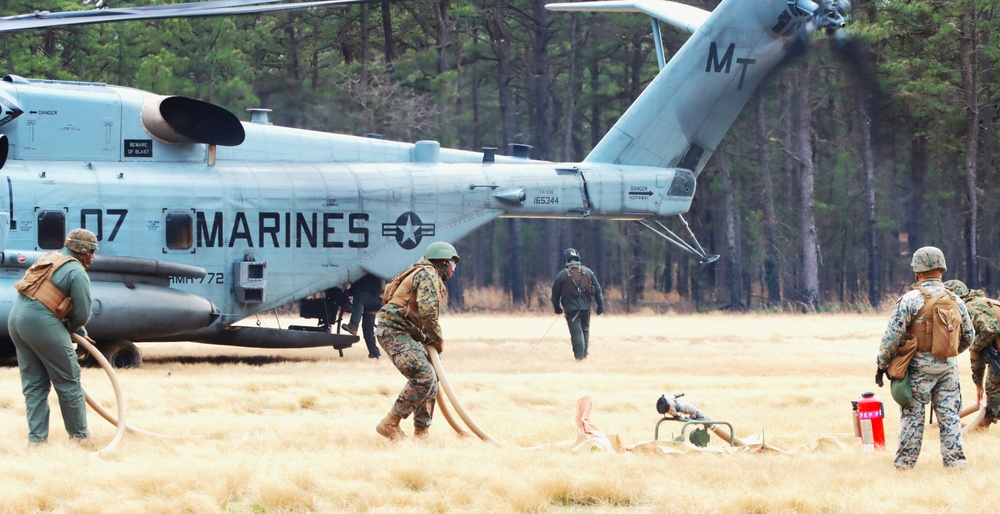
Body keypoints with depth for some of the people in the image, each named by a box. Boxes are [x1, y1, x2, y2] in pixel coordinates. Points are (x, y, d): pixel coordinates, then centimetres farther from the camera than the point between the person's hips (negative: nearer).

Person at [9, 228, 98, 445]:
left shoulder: (50, 259, 21)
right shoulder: (77, 272, -5)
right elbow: (82, 314, -8)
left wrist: (74, 328, 18)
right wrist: (71, 328, 15)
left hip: (16, 317, 8)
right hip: (41, 322, -8)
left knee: (33, 383, 13)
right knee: (68, 380, 5)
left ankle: (36, 436, 9)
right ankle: (78, 433, 11)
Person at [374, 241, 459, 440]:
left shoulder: (430, 276, 25)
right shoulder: (428, 275, -9)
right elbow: (427, 311, -21)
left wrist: (430, 340, 7)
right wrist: (438, 339, -8)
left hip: (407, 333, 11)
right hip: (395, 331, -11)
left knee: (431, 378, 11)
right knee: (423, 376, -21)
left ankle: (421, 431, 13)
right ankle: (390, 424, -18)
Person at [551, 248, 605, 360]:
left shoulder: (562, 274, -6)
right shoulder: (587, 272, 2)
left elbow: (555, 293, 1)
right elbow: (598, 289, 3)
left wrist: (557, 308, 17)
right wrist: (600, 306, 8)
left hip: (571, 308, -3)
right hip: (586, 307, 3)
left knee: (576, 332, 1)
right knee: (585, 330, 21)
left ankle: (579, 355, -2)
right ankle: (585, 352, 23)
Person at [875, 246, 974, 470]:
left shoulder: (910, 300, -11)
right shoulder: (955, 301, 4)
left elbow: (892, 336, -11)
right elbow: (969, 336, 14)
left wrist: (882, 365, 0)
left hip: (920, 367, -4)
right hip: (949, 367, 4)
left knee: (912, 417, 3)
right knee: (950, 416, 8)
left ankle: (905, 465, 5)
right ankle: (956, 462, 5)